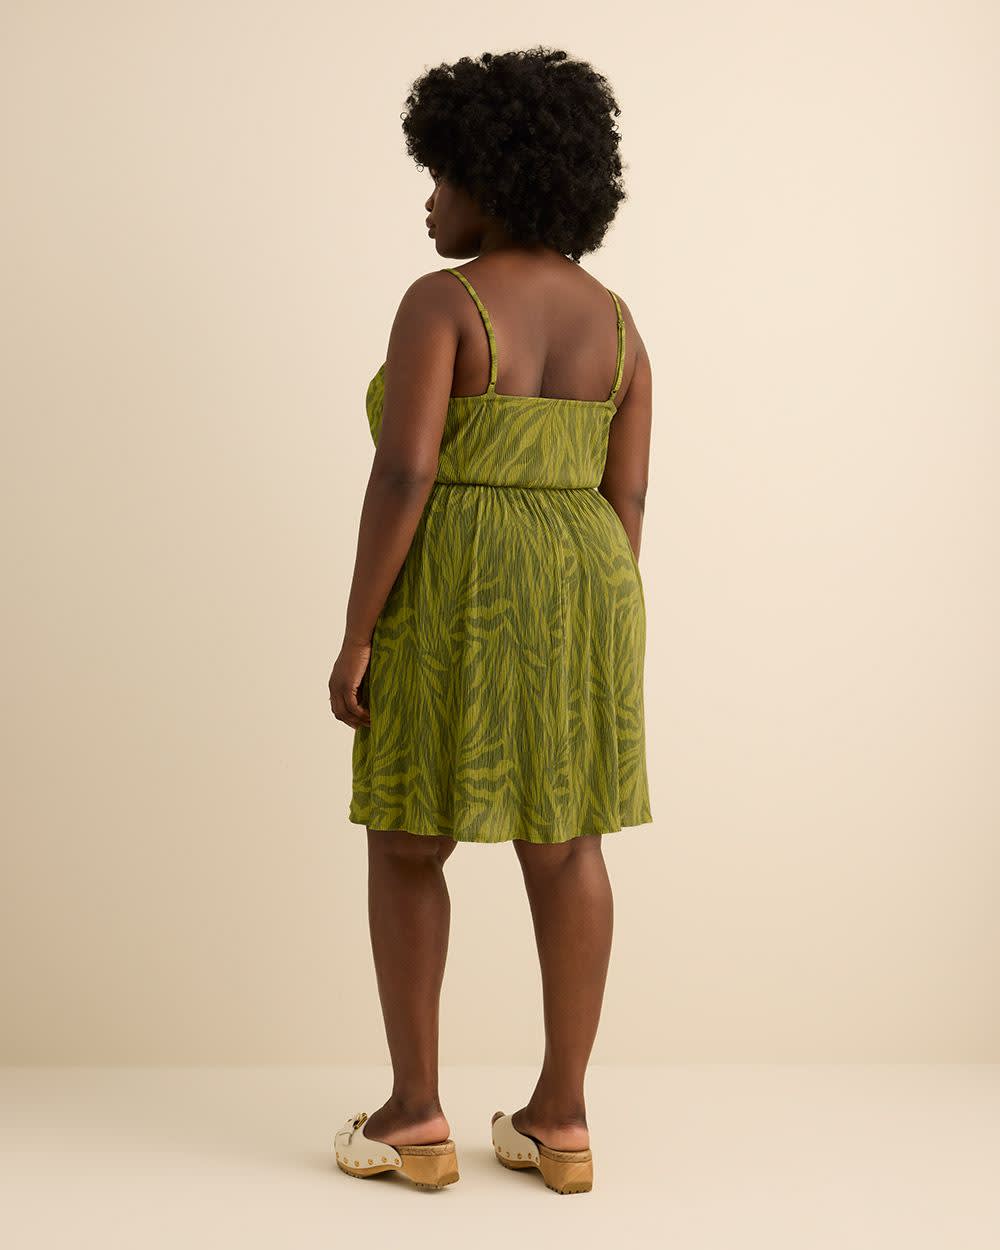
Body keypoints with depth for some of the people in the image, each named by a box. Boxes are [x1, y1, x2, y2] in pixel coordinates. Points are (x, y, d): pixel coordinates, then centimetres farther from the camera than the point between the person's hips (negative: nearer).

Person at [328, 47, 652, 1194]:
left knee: (406, 843, 8)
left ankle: (416, 1114, 11)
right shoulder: (612, 318, 8)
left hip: (453, 601, -5)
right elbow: (626, 497, 6)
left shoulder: (441, 302, -10)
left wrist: (355, 637, -11)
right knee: (566, 846, 8)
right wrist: (594, 635, 13)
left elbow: (403, 477, -17)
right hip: (571, 592, 6)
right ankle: (559, 1119, 13)